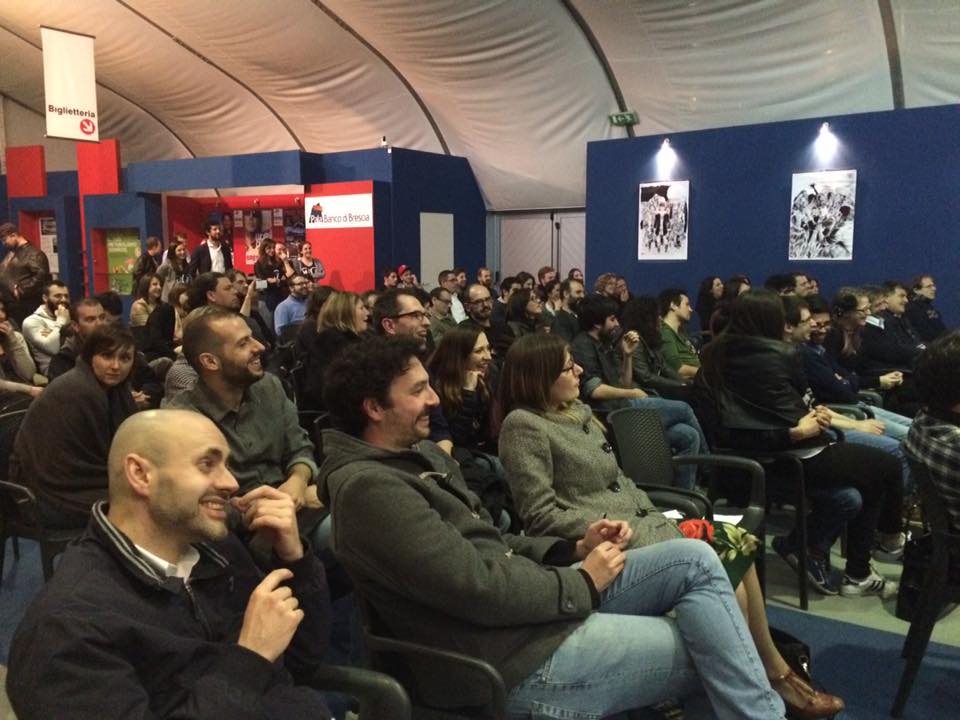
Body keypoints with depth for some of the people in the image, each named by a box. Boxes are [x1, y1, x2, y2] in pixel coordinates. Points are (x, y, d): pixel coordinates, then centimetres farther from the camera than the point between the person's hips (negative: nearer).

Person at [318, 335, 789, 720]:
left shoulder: (419, 453, 12)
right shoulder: (368, 488, -20)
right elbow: (480, 589, -24)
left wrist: (574, 551, 2)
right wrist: (582, 583, -11)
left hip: (539, 600, 9)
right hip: (516, 657, -9)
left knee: (695, 559, 0)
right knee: (707, 649, -4)